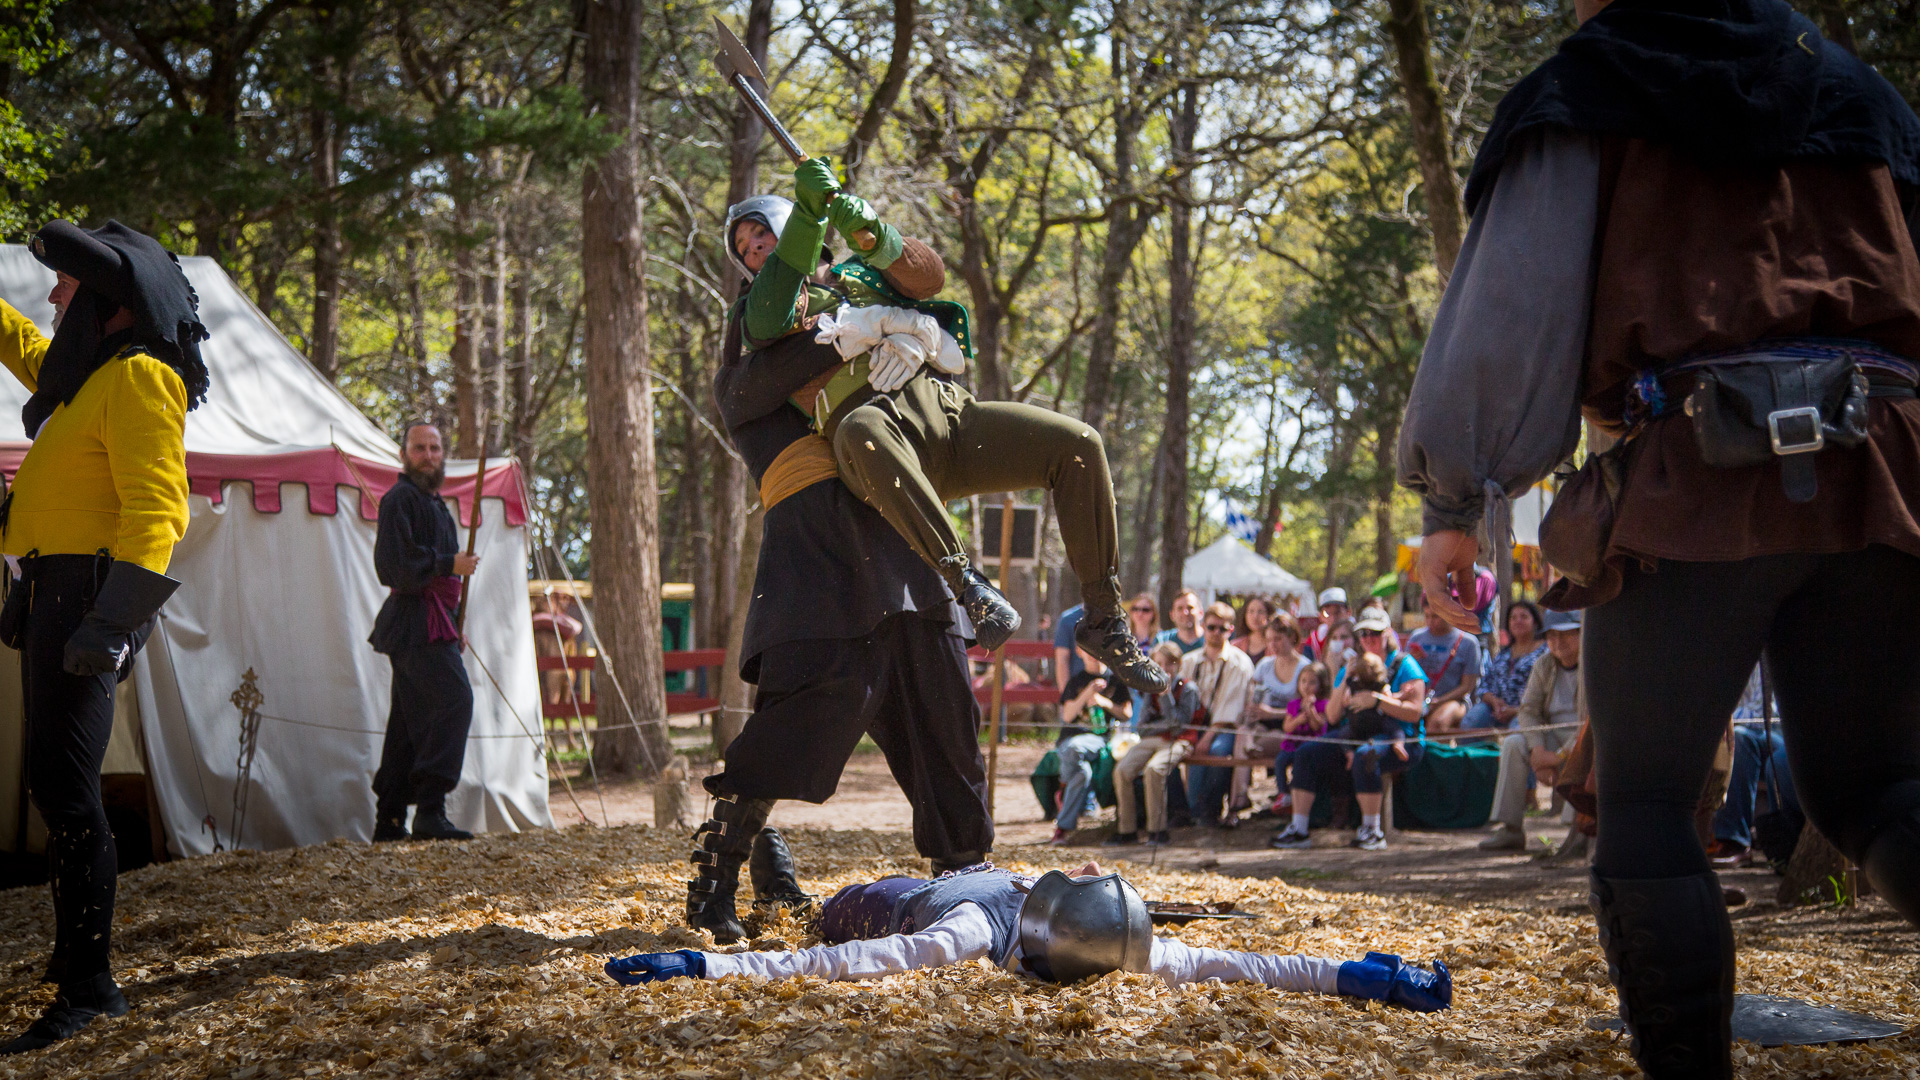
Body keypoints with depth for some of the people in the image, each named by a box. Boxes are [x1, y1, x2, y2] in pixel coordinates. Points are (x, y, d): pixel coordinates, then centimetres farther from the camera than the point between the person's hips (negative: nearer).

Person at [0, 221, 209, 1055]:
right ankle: (78, 953, 29)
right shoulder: (90, 374, 17)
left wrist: (111, 618, -28)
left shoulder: (139, 376, -12)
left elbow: (154, 508, -21)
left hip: (82, 595, -10)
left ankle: (88, 986, -13)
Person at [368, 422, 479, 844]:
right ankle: (430, 810, -26)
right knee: (454, 698, -21)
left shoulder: (433, 501, 25)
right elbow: (394, 562, -18)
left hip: (429, 622, 10)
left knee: (411, 718, 9)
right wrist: (450, 564, -13)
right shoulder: (399, 499, -7)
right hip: (416, 620, -10)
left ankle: (389, 820, 11)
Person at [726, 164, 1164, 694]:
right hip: (881, 427, -4)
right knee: (859, 431, -42)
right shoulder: (760, 307, 24)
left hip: (948, 409, 4)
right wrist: (809, 210, -8)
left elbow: (927, 276, 10)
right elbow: (769, 323, -4)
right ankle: (966, 584, -45)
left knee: (1078, 445, -14)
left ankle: (1104, 620, -8)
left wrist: (869, 231, -11)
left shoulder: (858, 271, 31)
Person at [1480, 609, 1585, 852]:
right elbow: (1528, 710, 1)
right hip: (1553, 738, 5)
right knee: (1513, 744, -20)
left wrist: (1560, 756, -23)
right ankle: (1509, 828, -25)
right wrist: (1538, 751, -18)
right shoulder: (1544, 667, 9)